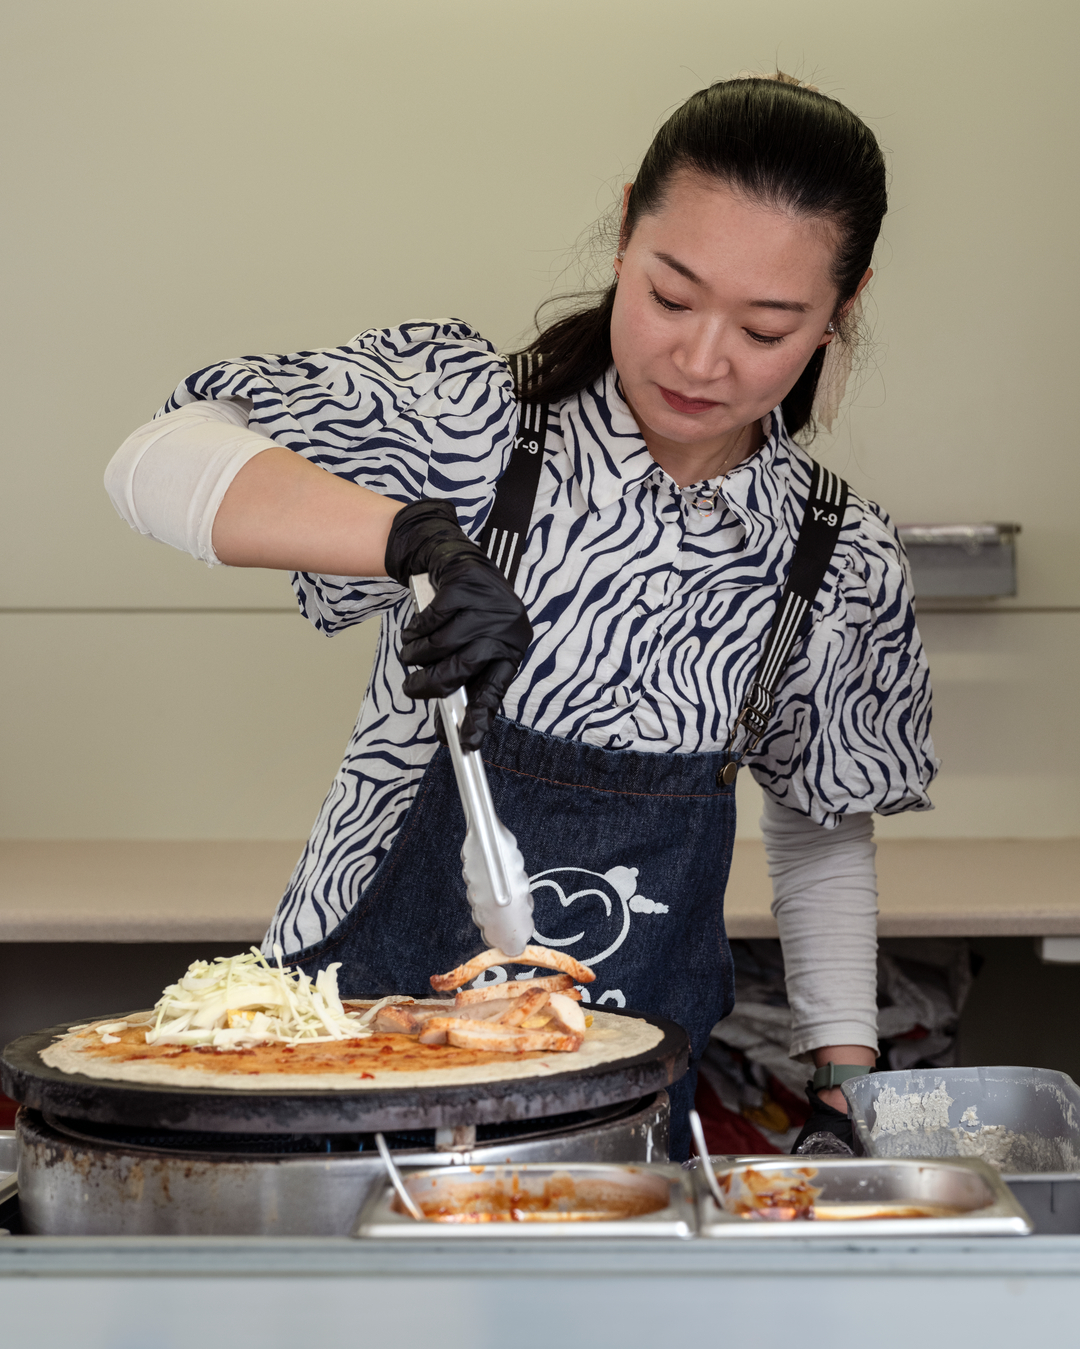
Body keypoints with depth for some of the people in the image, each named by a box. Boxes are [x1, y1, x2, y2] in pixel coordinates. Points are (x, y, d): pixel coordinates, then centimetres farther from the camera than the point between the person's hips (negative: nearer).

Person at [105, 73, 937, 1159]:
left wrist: (844, 1077, 6)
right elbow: (157, 467, -21)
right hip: (361, 1032, -2)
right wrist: (420, 538, -36)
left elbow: (823, 832, 13)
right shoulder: (469, 417, -11)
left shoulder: (843, 569, -2)